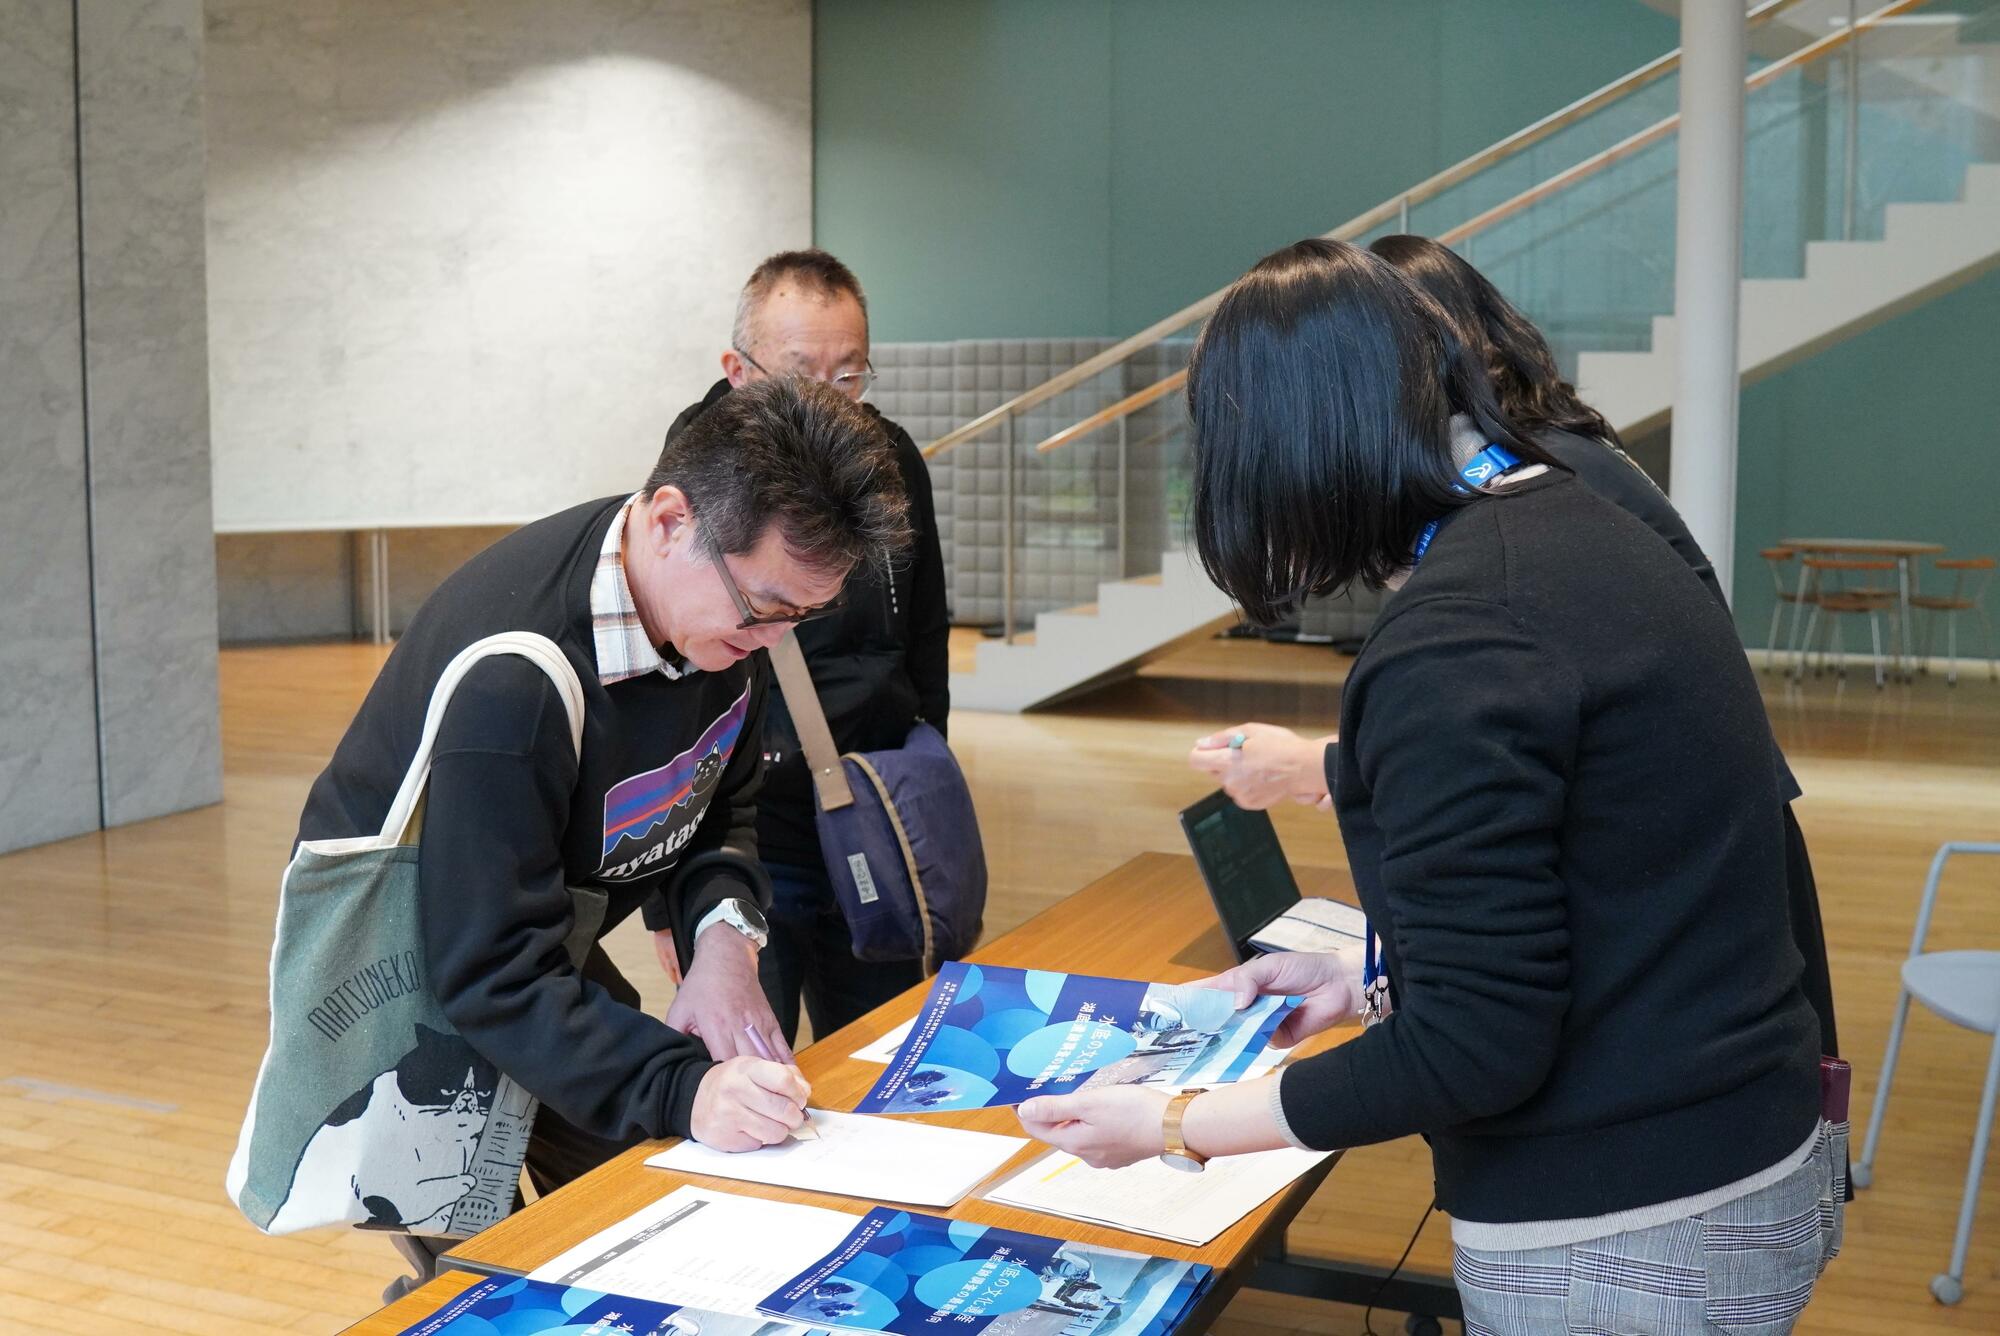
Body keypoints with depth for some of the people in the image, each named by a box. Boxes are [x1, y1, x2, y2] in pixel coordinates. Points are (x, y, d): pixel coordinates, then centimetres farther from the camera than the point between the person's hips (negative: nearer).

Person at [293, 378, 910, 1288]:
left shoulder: (730, 602, -13)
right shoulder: (508, 682, -37)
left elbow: (723, 804, 0)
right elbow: (494, 977, -33)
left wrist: (722, 932, -19)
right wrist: (681, 1090, -43)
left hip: (546, 947, 7)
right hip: (412, 988, -7)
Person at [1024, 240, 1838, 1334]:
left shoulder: (1451, 641, -24)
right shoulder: (1579, 526, 4)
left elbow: (1473, 1054, -21)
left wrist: (1176, 1126, -11)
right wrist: (1372, 981, 16)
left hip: (1617, 1245, -8)